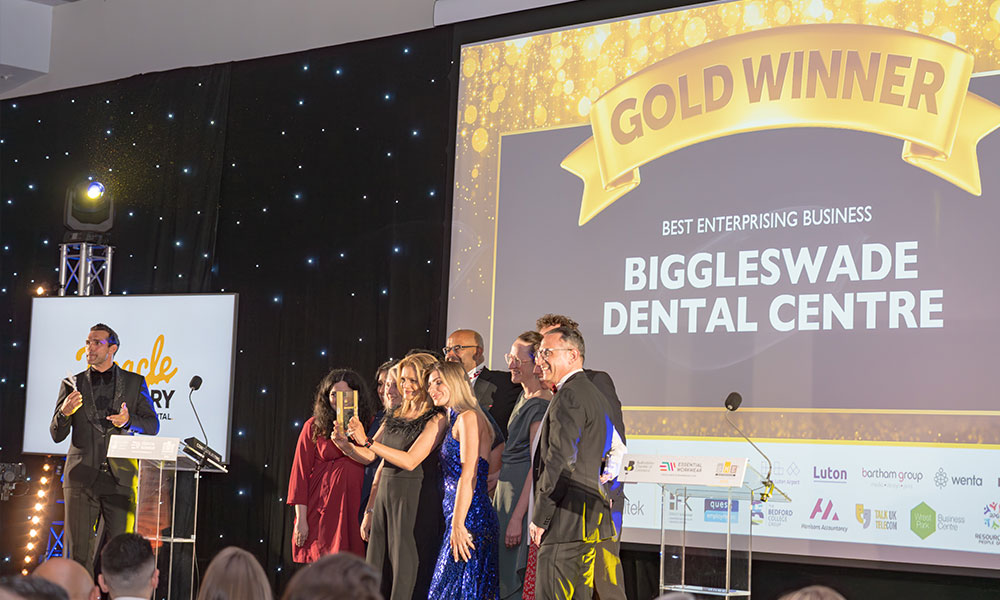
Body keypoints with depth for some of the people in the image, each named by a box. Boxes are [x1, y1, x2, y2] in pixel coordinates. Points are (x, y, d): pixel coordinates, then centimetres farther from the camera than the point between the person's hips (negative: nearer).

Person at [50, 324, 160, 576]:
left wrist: (129, 420, -14)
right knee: (79, 549, 1)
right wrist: (65, 412, -14)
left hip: (121, 477, -1)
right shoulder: (72, 384, 10)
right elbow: (56, 435, 8)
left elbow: (153, 425, 7)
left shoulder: (135, 383, 9)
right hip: (82, 477, 1)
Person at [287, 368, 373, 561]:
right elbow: (301, 473, 1)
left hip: (355, 510, 1)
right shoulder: (314, 426, 3)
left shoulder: (369, 425, 7)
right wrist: (301, 519, -3)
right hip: (321, 511, -1)